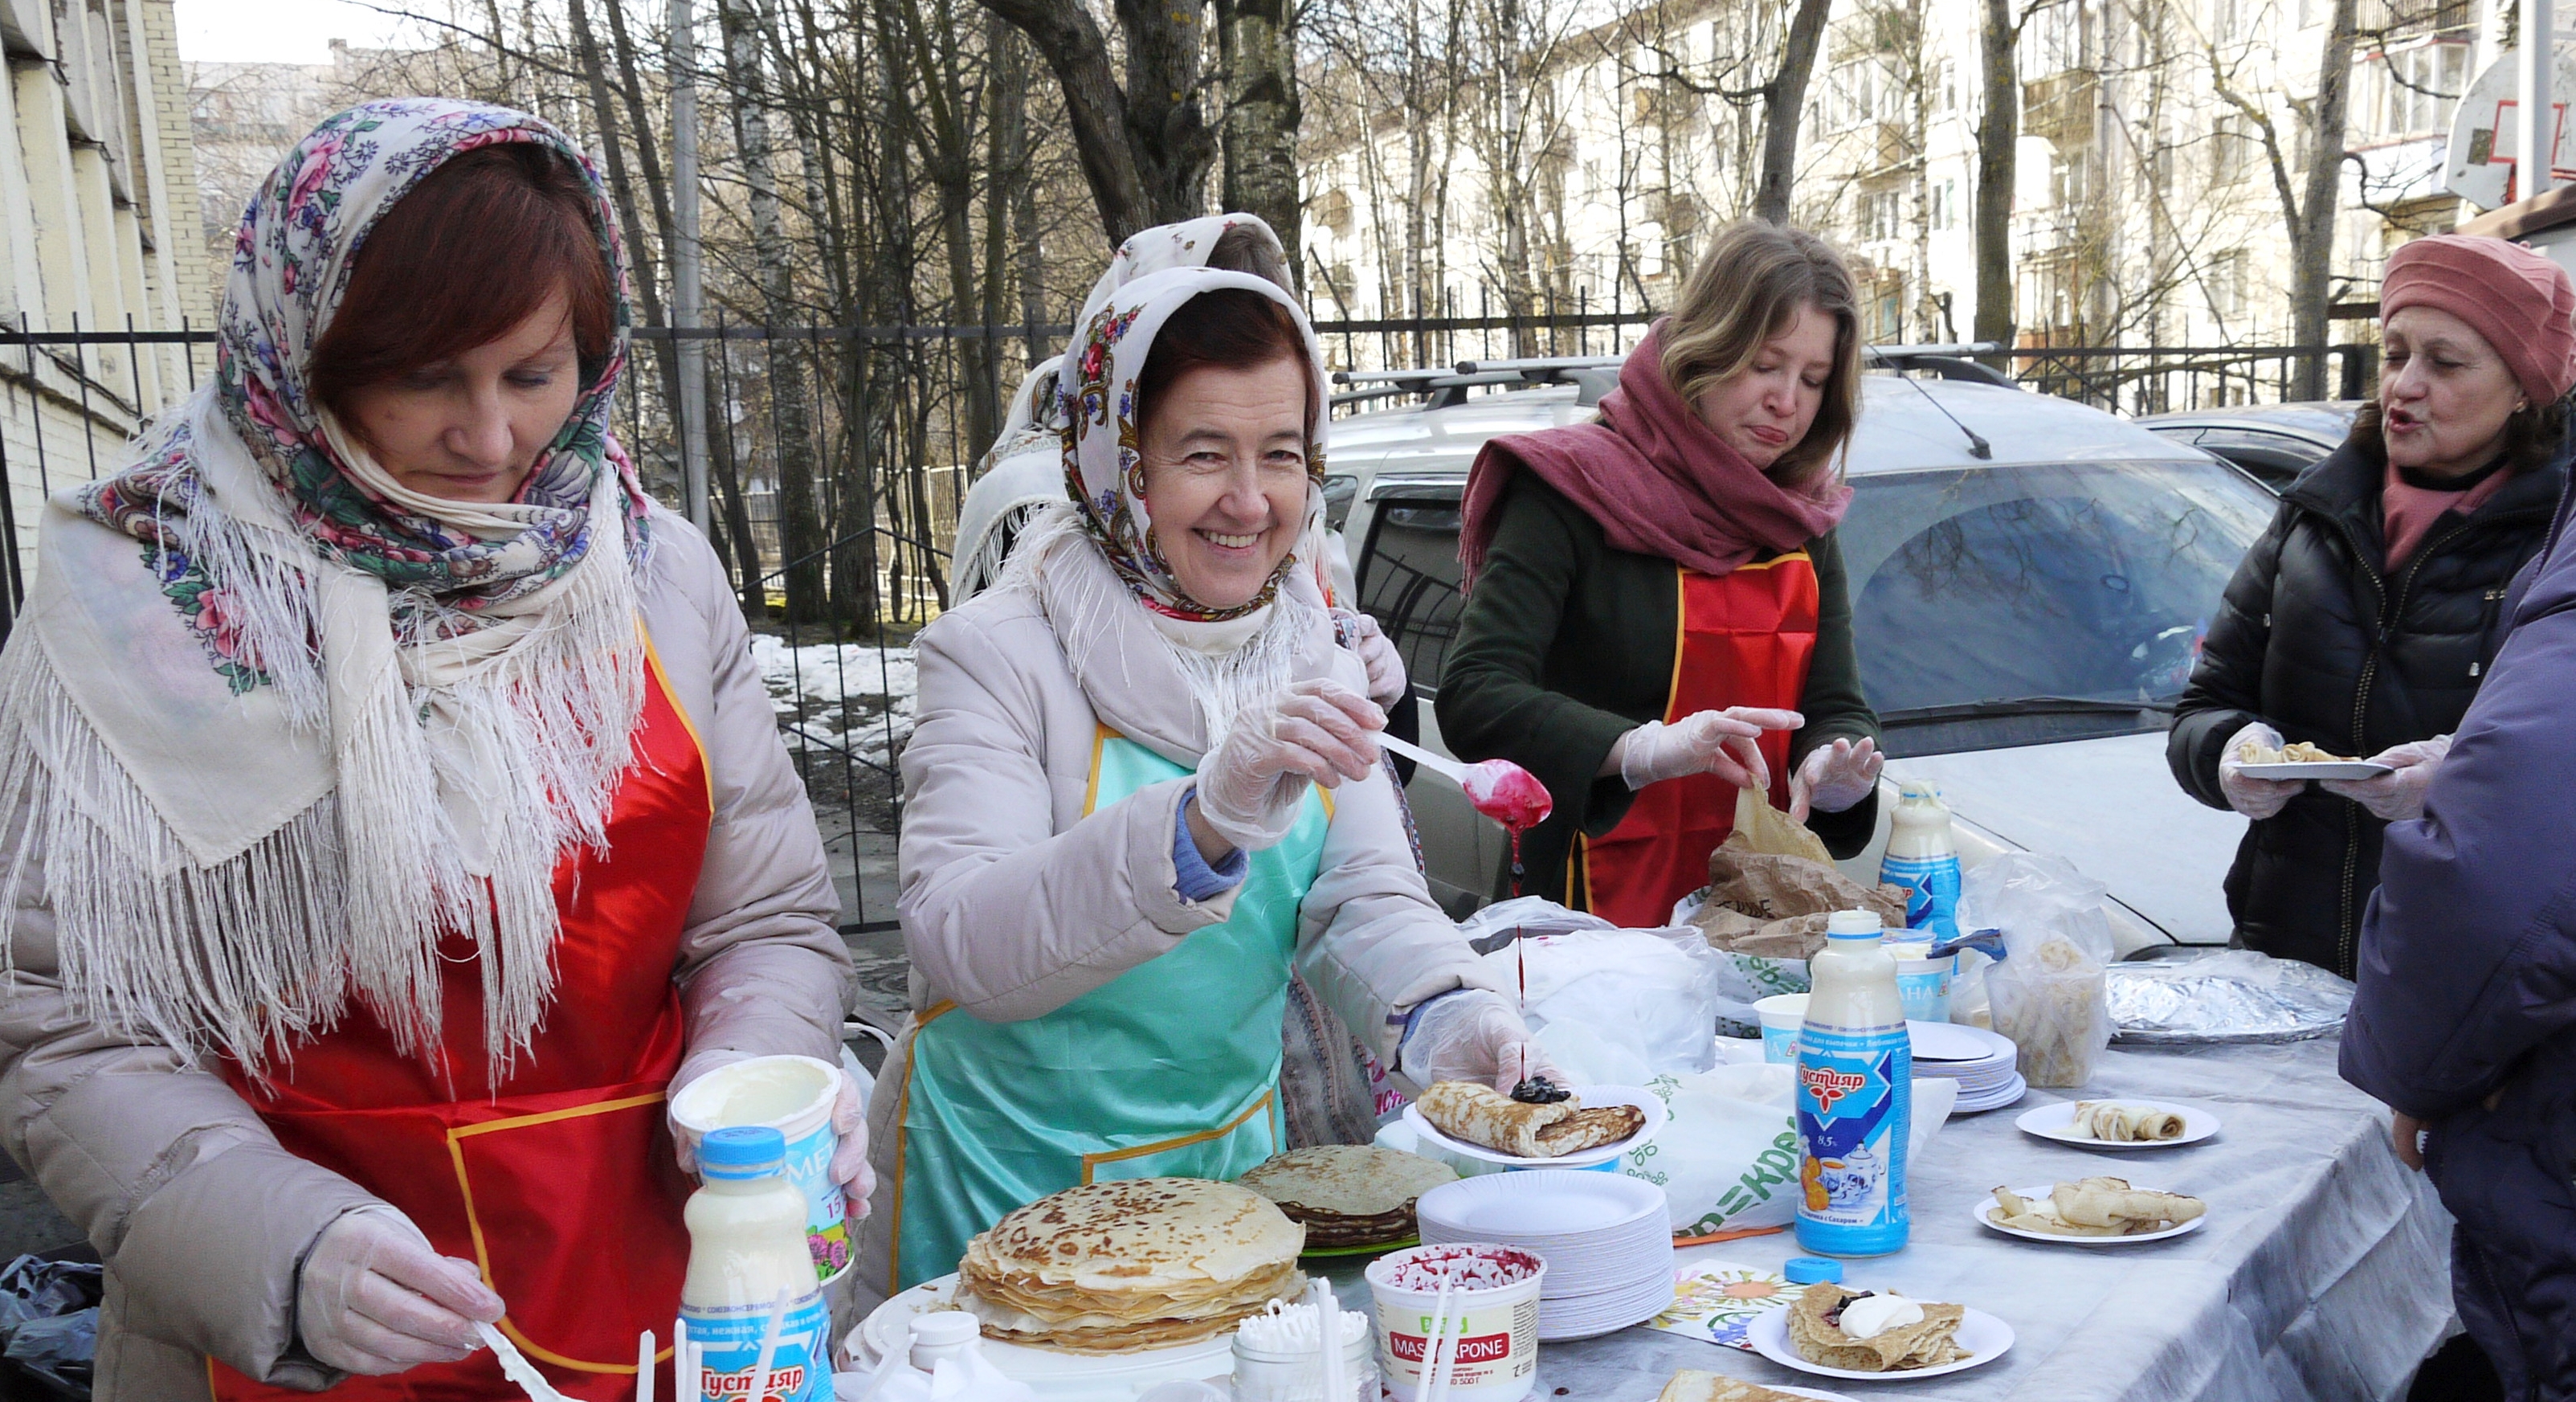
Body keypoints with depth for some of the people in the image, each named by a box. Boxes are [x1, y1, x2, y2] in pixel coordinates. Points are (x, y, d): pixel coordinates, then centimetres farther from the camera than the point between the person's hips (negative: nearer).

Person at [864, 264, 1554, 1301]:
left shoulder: (1313, 662, 1)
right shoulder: (999, 653, -17)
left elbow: (1366, 905, -4)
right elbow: (958, 941, -29)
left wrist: (1450, 1014, -27)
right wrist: (1202, 820, -43)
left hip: (1230, 1156, 5)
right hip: (1010, 1185, -5)